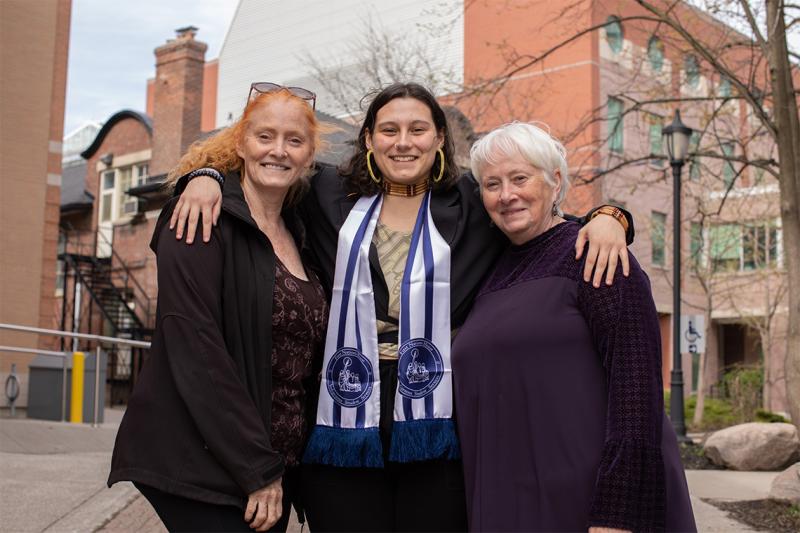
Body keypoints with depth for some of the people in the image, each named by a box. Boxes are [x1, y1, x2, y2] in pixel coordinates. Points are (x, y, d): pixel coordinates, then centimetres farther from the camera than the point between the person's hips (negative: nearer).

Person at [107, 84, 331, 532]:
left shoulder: (298, 237, 12)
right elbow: (195, 351, -16)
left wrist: (274, 467, 6)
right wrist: (257, 469, -16)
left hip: (274, 466, 6)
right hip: (203, 464, -6)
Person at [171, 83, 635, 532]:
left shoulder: (469, 206, 8)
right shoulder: (332, 197, 11)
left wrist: (605, 217, -9)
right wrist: (207, 178, 1)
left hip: (435, 426, 0)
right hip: (347, 421, 1)